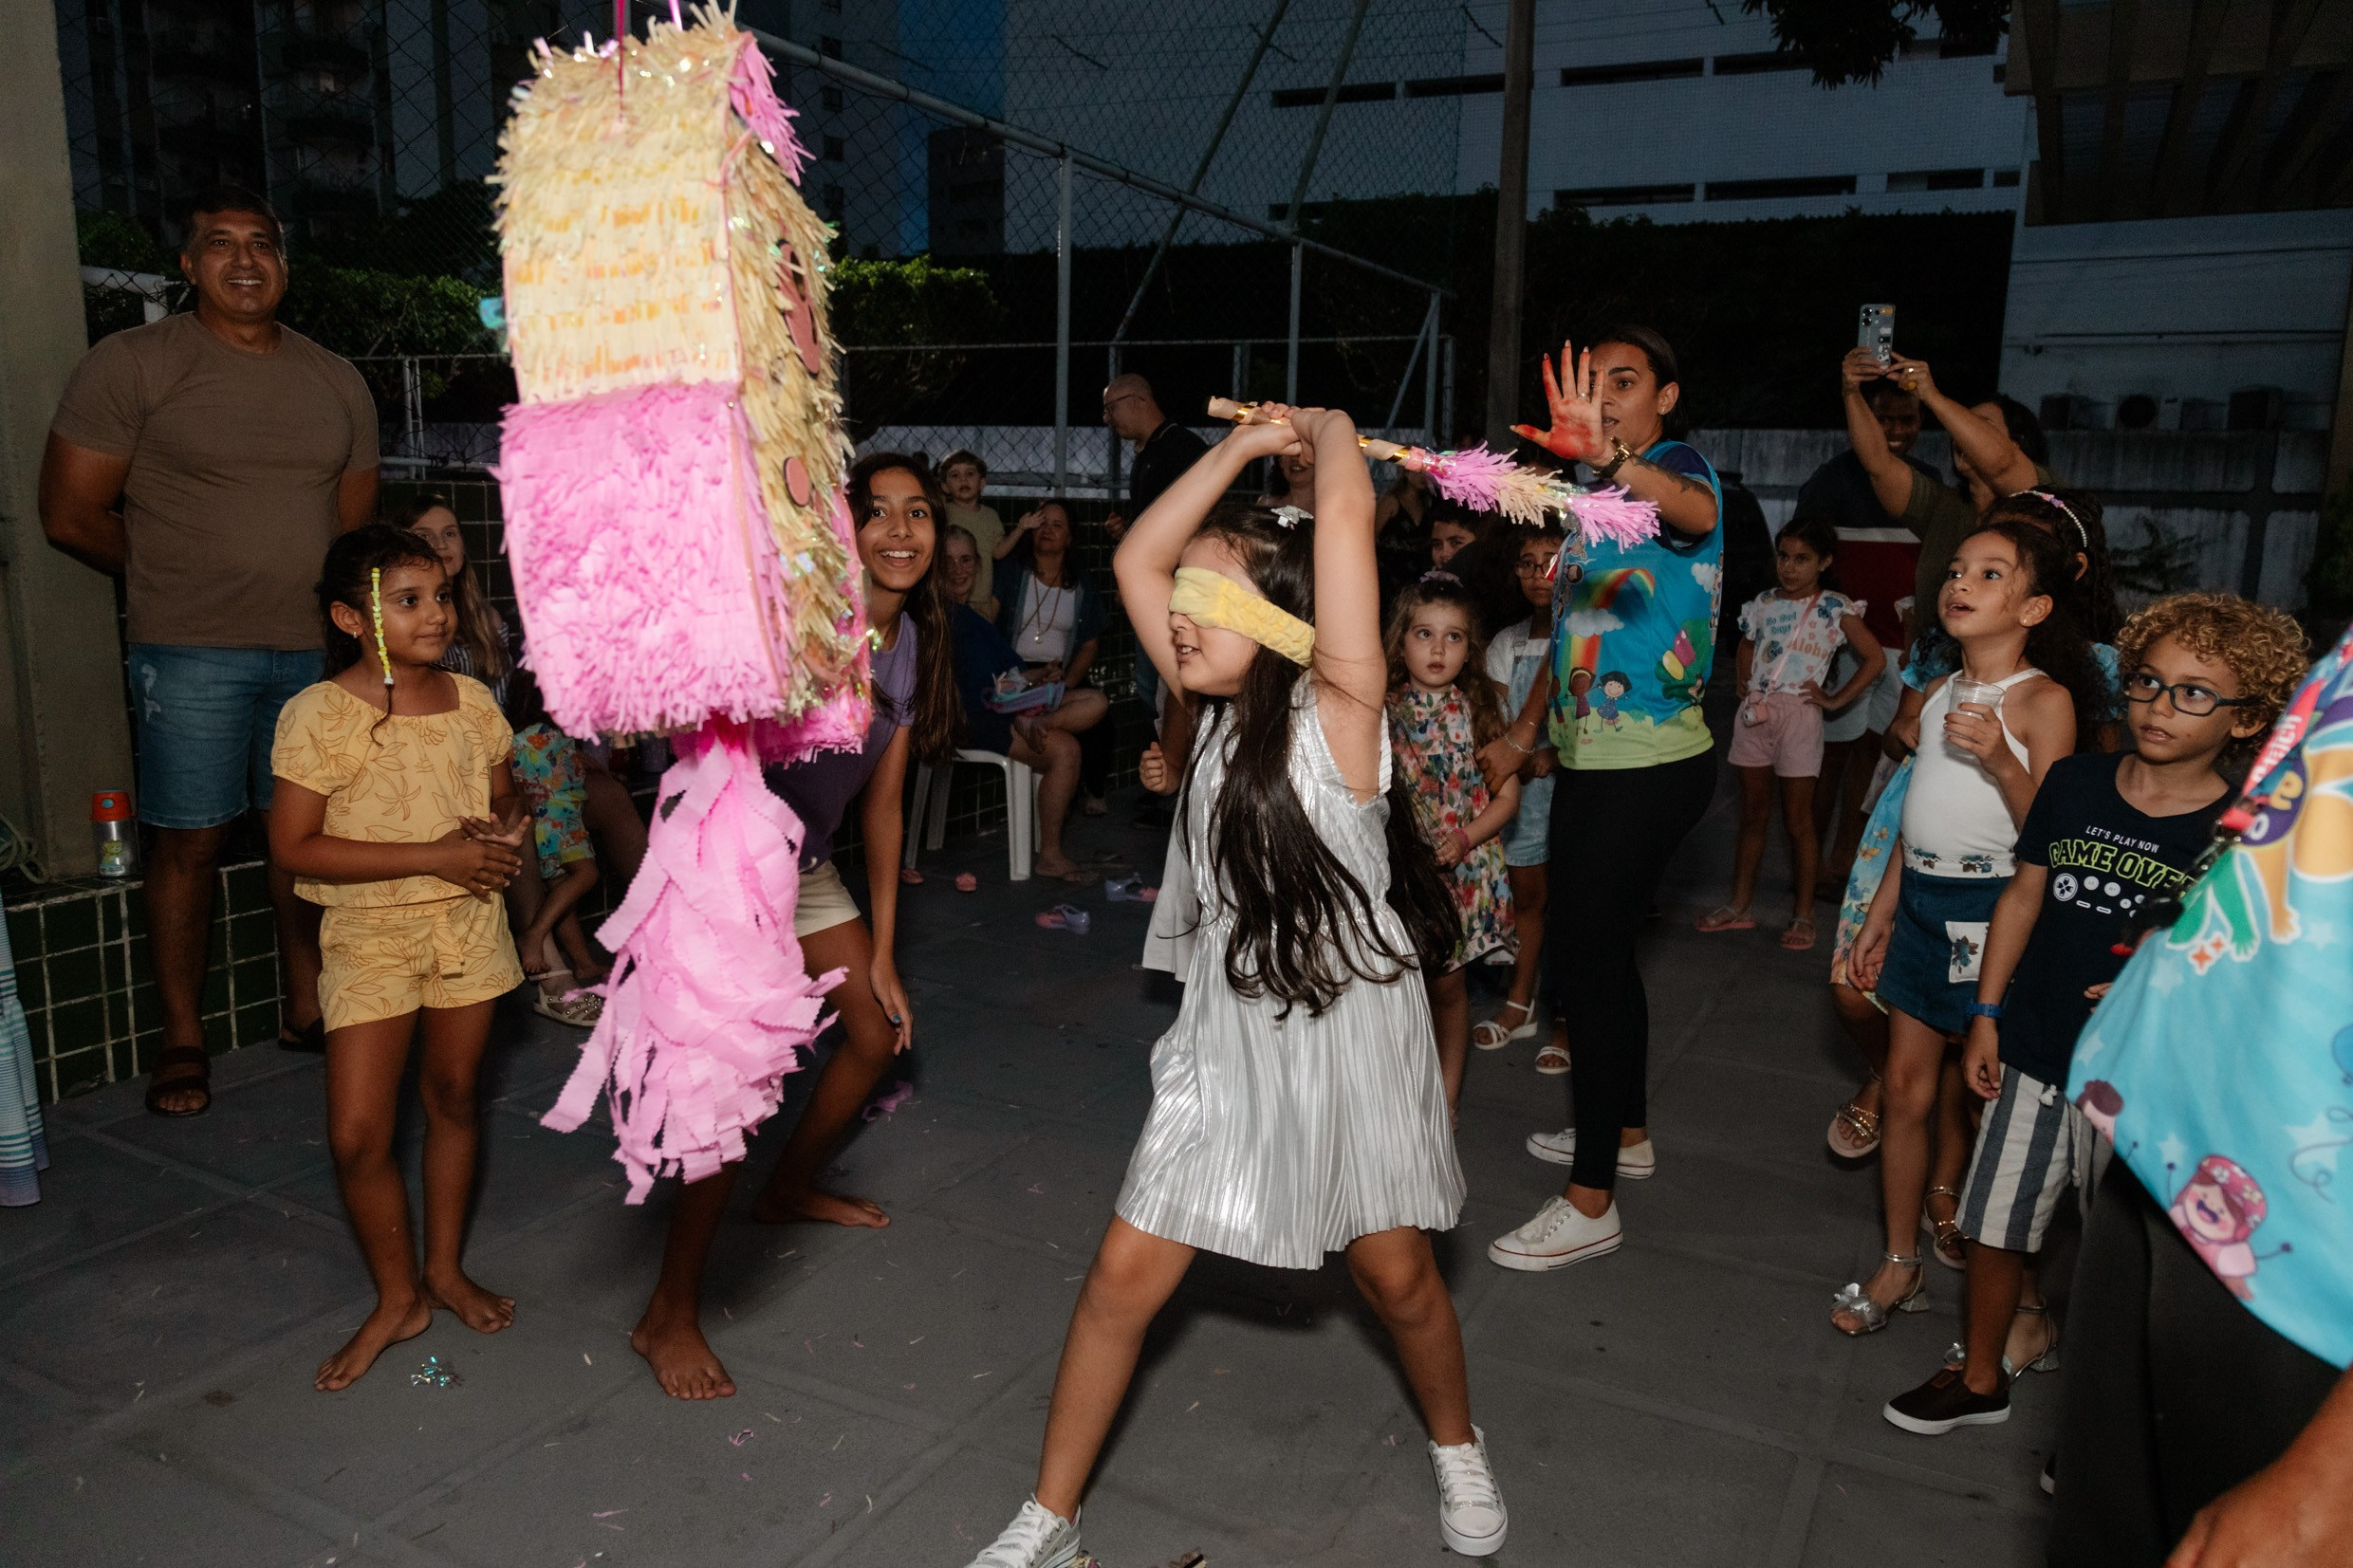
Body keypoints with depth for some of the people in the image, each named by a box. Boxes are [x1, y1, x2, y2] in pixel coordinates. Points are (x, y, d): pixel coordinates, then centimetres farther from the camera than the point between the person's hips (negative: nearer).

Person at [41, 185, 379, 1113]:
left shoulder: (337, 382, 12)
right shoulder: (132, 365, -2)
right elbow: (71, 516, -2)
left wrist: (319, 596, 4)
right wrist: (177, 578, 6)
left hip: (316, 646, 4)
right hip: (192, 653, -4)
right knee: (189, 840, 1)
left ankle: (306, 1009, 25)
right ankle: (181, 1040, 15)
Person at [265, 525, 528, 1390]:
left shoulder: (472, 701, 1)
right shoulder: (318, 715, -13)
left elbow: (506, 798, 15)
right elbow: (295, 846, -16)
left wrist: (506, 832, -9)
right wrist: (433, 856, -21)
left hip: (469, 923, 4)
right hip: (369, 936, -3)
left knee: (454, 1097, 15)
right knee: (358, 1136, -3)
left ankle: (446, 1267, 34)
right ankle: (397, 1299, 19)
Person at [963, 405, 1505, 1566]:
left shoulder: (1336, 709, -17)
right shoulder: (1221, 711, 0)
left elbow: (1346, 510, -26)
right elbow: (1136, 558, 1)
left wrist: (1327, 426, -6)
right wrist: (1249, 441, -1)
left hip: (1350, 1023, -4)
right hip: (1228, 1031, 5)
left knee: (1394, 1272, 14)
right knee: (1125, 1275, 4)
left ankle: (1456, 1447, 45)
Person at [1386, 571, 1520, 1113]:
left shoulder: (1480, 709, -3)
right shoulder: (1384, 709, -2)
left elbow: (1507, 794, -1)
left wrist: (1464, 838, -15)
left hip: (1460, 867, 0)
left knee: (1446, 984, 9)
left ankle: (1448, 1091, 28)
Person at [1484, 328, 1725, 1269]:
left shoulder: (1676, 467, -9)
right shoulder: (1591, 493, 17)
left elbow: (1696, 511, -37)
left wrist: (1608, 454, -56)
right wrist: (1521, 736, 19)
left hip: (1651, 765, -9)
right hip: (1590, 760, 9)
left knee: (1583, 955, -10)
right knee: (1599, 951, 17)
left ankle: (1591, 1204, -2)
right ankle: (1625, 1131, 35)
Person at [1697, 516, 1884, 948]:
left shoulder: (1834, 608, -6)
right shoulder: (1764, 602, 8)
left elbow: (1875, 658, -8)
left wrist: (1835, 699, -8)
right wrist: (1743, 682, 11)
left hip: (1798, 714, -5)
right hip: (1755, 713, 5)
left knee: (1797, 818, 2)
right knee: (1752, 813, 11)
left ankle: (1804, 915, 11)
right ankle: (1739, 905, 18)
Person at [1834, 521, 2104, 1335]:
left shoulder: (2044, 701, -9)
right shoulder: (1939, 692, 11)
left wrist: (1999, 760, -29)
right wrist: (1878, 919, 18)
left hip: (1996, 908, -6)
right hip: (1922, 899, 7)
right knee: (1907, 1087, 10)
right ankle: (1899, 1265, 23)